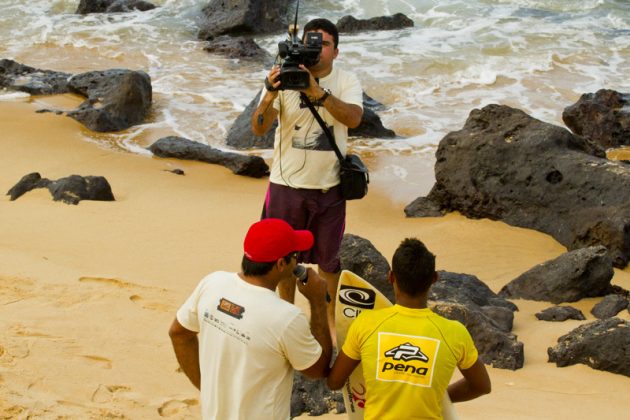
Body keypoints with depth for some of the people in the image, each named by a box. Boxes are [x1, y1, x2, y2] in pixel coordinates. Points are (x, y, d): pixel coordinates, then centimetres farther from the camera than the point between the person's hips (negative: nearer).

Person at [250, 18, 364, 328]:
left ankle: (328, 317, 35)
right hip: (287, 185, 0)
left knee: (327, 257, 15)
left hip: (329, 186, 0)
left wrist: (317, 92, -37)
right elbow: (259, 129, -15)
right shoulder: (285, 79, -7)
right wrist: (270, 95, -35)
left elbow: (353, 118, -25)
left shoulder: (347, 82, -5)